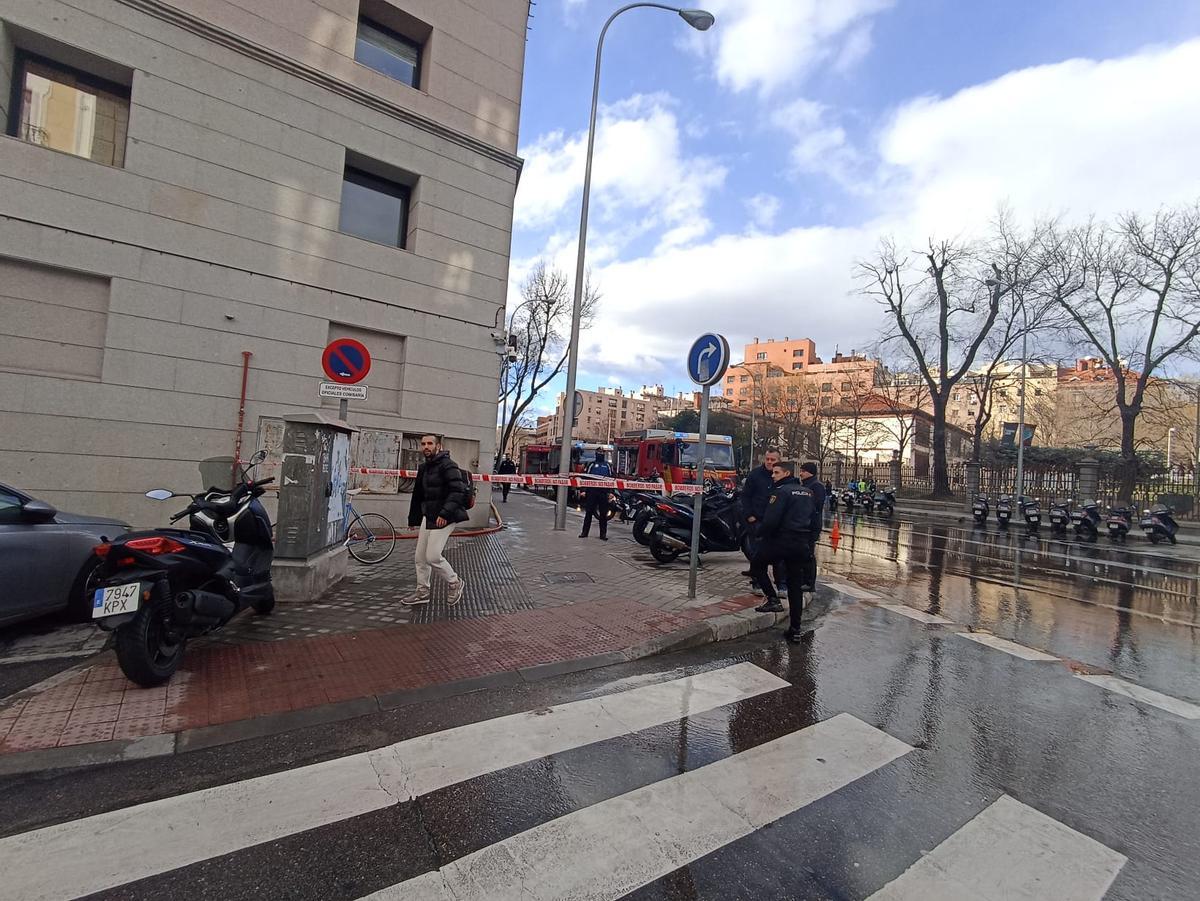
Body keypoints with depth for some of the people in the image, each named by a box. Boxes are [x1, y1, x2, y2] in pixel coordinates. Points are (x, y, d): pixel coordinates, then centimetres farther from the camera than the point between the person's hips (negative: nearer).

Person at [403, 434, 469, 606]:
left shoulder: (447, 465, -13)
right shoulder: (424, 468, 15)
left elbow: (458, 491, -24)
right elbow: (418, 495, 22)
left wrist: (445, 513, -30)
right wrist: (413, 519, 24)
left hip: (444, 518, -9)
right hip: (428, 516, 9)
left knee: (433, 556, -10)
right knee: (421, 556, 12)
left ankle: (455, 583, 13)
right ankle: (422, 592, 27)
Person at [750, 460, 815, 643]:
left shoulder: (781, 491, -13)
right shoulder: (808, 492, 13)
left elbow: (770, 520, -20)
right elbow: (812, 517, 18)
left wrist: (760, 534, -4)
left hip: (781, 541, -7)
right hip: (802, 544, 7)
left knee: (757, 565, 16)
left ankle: (773, 599, 3)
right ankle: (795, 630, 15)